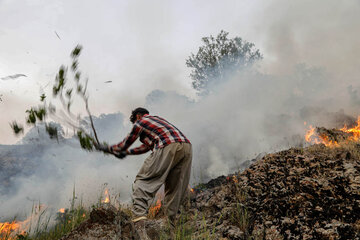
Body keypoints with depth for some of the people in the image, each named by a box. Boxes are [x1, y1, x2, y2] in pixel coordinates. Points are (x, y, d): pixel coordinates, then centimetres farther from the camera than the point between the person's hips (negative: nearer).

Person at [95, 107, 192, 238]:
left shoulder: (141, 122, 16)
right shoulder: (157, 120, 38)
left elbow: (125, 143, 25)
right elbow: (146, 147, 46)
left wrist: (107, 148, 41)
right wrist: (126, 152, 53)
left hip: (168, 148, -8)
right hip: (186, 146, 8)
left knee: (142, 182, -5)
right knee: (174, 190, 13)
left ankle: (139, 224, -20)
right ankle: (171, 225, 13)